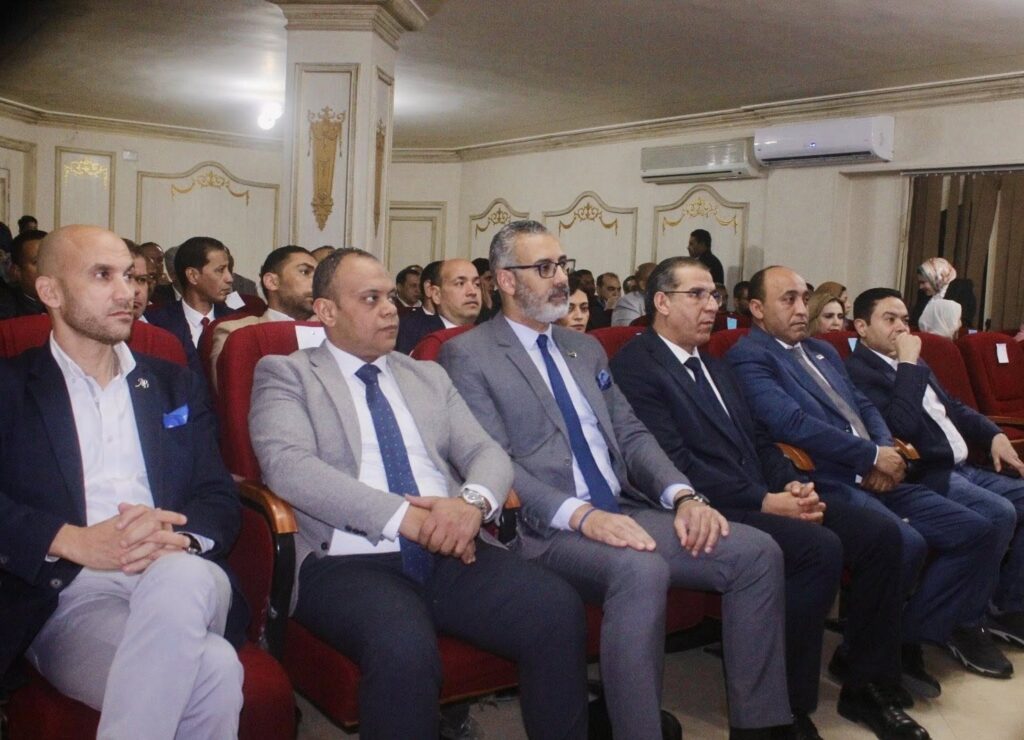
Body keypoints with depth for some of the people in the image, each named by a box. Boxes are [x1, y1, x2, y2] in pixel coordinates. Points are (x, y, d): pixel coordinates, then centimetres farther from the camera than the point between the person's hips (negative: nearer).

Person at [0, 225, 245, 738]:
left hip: (180, 581, 4)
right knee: (211, 670, -33)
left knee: (181, 575, -36)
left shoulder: (177, 387, 20)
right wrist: (77, 542, -19)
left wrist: (176, 537, -13)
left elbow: (221, 502, 10)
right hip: (70, 596, -3)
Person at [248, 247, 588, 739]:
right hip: (350, 561, -4)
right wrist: (404, 517, -20)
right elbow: (288, 465, -10)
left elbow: (486, 452, 13)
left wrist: (473, 501, -13)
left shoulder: (429, 377, 22)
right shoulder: (285, 374, 8)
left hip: (451, 555, 4)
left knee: (559, 610, -21)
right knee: (404, 649, -35)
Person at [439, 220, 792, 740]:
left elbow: (631, 434, 16)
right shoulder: (468, 355, 0)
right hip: (545, 528, -7)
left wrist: (683, 496, -4)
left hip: (625, 509, 7)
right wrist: (581, 514, -25)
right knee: (640, 569, -36)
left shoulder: (586, 348, 22)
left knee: (756, 551, -10)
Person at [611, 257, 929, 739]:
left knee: (880, 534, -5)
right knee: (821, 548, -28)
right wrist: (764, 501, -19)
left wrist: (794, 484, -1)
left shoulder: (715, 368, 23)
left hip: (765, 497, 9)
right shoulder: (634, 367, -7)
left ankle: (867, 685, 8)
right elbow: (675, 462, -17)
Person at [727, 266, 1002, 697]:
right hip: (825, 484, -9)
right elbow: (792, 423, -18)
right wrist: (873, 455, -12)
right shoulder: (749, 357, -5)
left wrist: (886, 451, -2)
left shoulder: (823, 351, 24)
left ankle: (912, 639, 8)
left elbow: (865, 406, 21)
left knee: (973, 530, 0)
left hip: (873, 479, 9)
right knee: (905, 543, -30)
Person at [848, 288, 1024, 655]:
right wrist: (909, 364, -16)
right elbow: (901, 426, -23)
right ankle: (967, 622, -10)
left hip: (960, 468, 10)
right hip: (926, 476, -10)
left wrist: (994, 435, 11)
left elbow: (953, 407, 27)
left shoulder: (912, 365, 20)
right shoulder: (857, 370, -11)